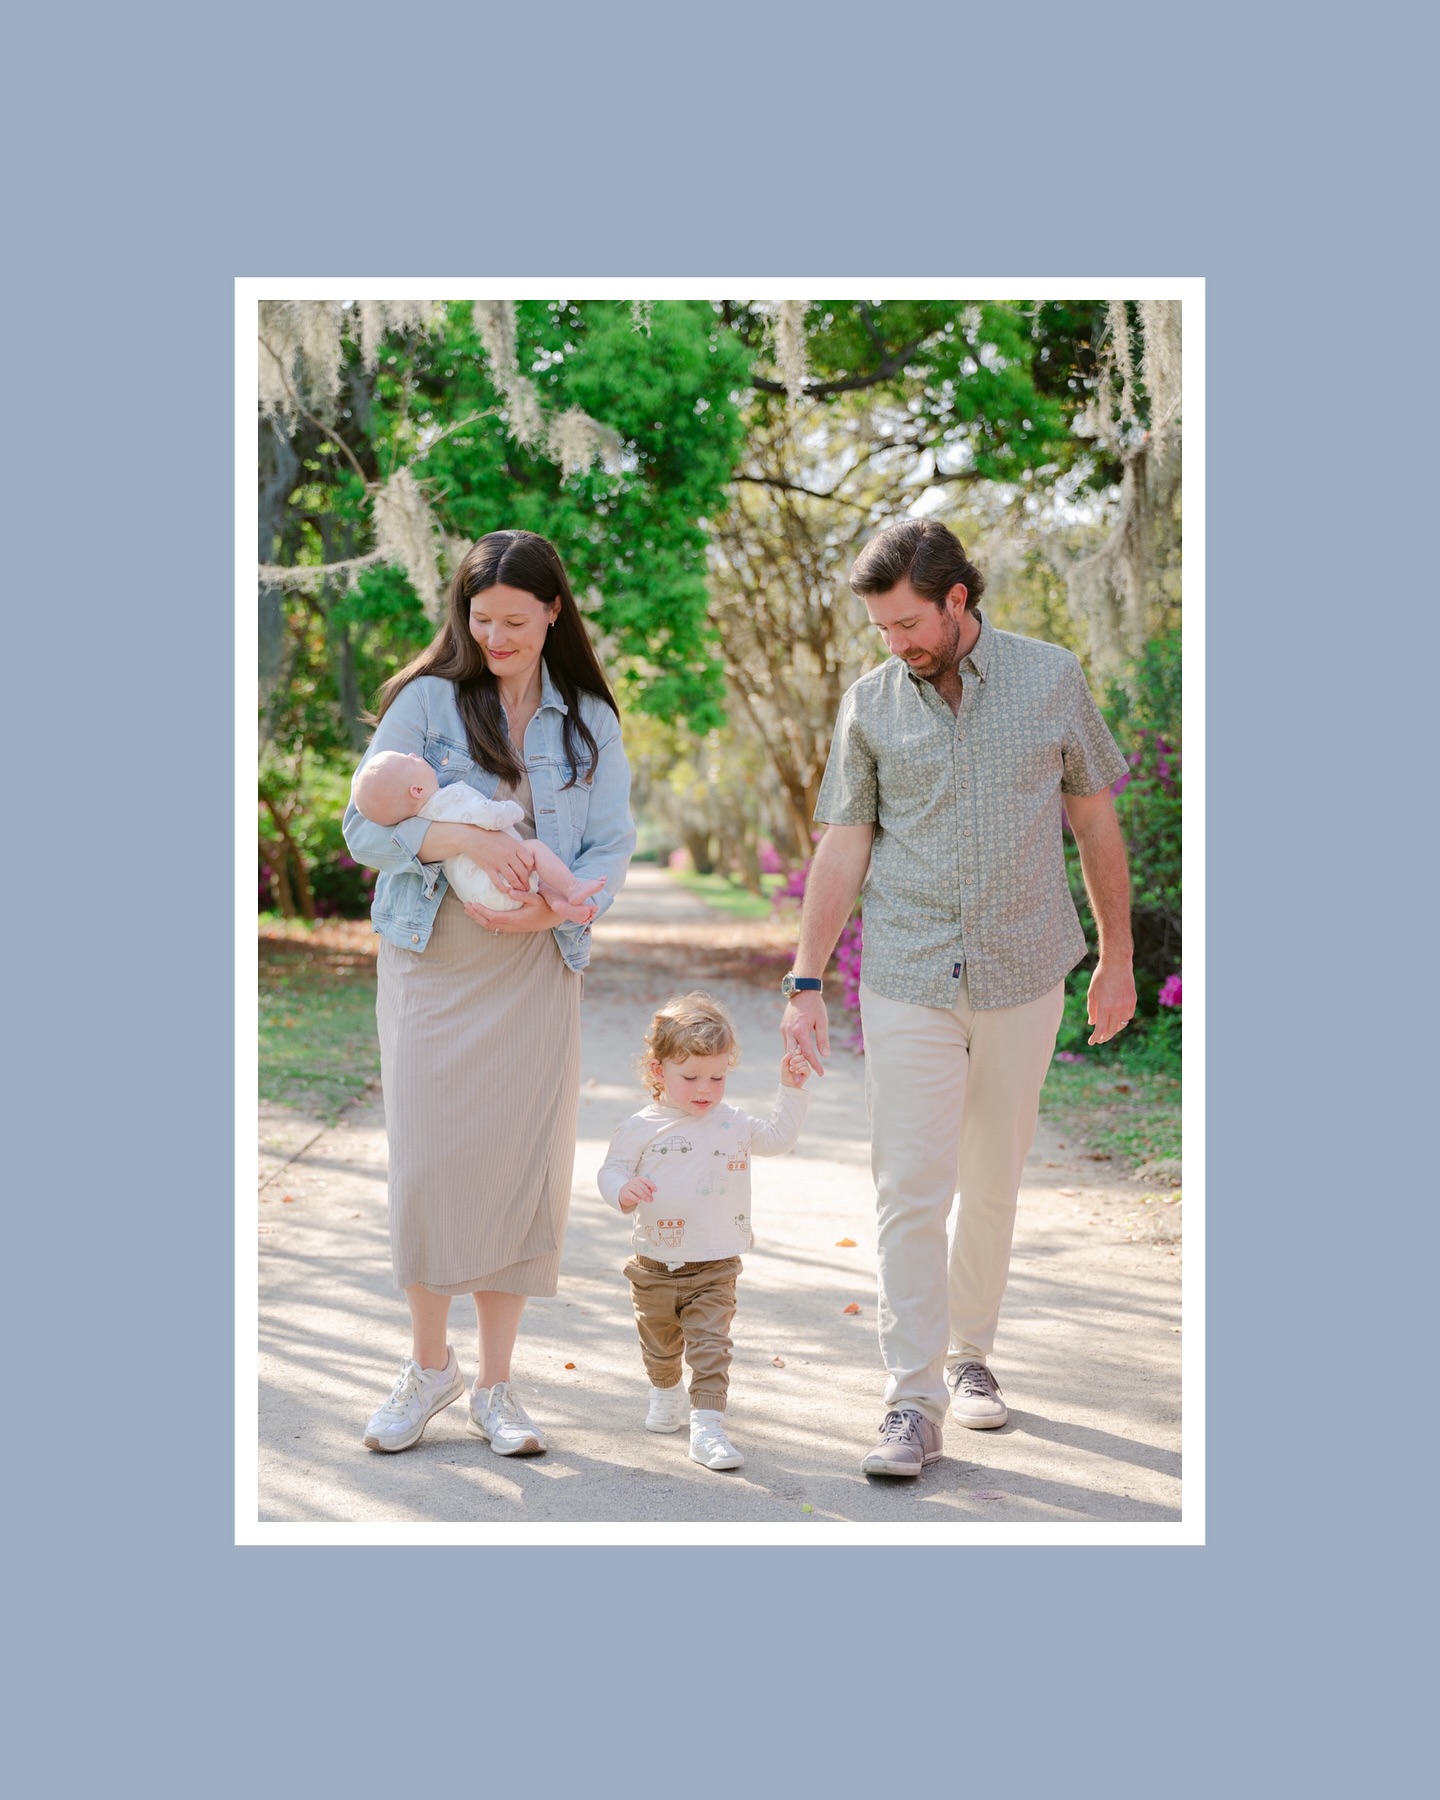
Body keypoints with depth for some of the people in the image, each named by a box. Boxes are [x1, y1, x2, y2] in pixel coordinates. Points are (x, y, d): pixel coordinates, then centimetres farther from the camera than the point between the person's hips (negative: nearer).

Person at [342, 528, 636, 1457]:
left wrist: (555, 904, -17)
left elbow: (613, 846, 3)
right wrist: (466, 839, -21)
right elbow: (365, 825, -5)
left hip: (537, 968, 2)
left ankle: (496, 1384, 14)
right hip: (433, 962, -1)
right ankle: (430, 1364, 17)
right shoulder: (426, 699, 1)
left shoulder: (590, 720, 7)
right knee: (429, 1161, -4)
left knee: (524, 1167, 2)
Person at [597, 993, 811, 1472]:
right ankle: (665, 1391, 49)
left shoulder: (733, 1124, 1)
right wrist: (623, 1190, -28)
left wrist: (790, 1090, 4)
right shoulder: (641, 1129, -8)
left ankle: (707, 1425, -14)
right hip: (655, 1269, 0)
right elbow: (611, 1169, -5)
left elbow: (777, 1138, 14)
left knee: (711, 1346, -12)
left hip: (715, 1268, 0)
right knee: (659, 1343, 21)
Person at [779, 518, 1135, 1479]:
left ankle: (971, 1354, 30)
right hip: (908, 982, 0)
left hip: (1022, 977, 0)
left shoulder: (1051, 678, 0)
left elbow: (1095, 819, 7)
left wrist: (1118, 956, 8)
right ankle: (914, 1402, -1)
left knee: (992, 1184, 11)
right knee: (910, 1192, -6)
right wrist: (806, 982, -1)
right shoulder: (871, 703, 2)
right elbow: (843, 848, 3)